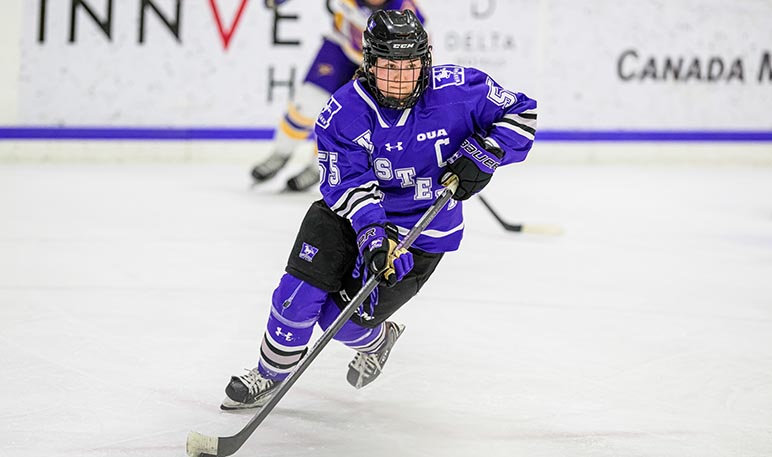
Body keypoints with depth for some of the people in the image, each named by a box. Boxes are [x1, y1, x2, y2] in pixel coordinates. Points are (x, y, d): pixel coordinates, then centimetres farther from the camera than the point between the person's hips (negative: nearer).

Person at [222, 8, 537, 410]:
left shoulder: (456, 90, -18)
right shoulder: (344, 111, -17)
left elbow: (520, 113, -7)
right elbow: (347, 181, -23)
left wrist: (481, 155, -22)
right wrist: (372, 234, -38)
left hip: (421, 234, -2)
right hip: (350, 213, 2)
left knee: (344, 318, -9)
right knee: (302, 289, -12)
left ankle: (376, 340, 29)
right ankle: (270, 374, 13)